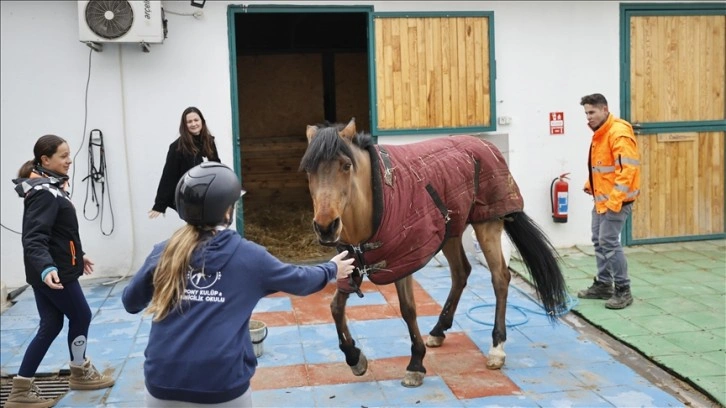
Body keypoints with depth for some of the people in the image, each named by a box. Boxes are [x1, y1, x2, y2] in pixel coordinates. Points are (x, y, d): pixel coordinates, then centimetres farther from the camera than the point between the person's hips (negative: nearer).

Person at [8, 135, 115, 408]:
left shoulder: (50, 188, 11)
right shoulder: (45, 193, -20)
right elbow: (34, 239, -29)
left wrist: (77, 254, 29)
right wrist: (47, 268, -43)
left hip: (46, 272, 9)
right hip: (53, 273, -9)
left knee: (50, 326, 10)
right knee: (81, 316, 9)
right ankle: (80, 373, 29)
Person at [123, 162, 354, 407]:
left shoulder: (164, 253, 1)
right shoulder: (248, 256, -1)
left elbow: (130, 303, 13)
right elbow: (298, 281, 13)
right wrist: (331, 270, 31)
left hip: (163, 383, 2)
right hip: (224, 386, -1)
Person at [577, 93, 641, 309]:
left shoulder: (619, 133, -19)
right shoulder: (600, 133, 13)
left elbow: (627, 169, -25)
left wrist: (614, 200, -27)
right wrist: (590, 185, 10)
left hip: (616, 199, -10)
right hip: (601, 198, 10)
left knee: (609, 242, -10)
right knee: (599, 240, 14)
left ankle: (623, 290, 0)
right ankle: (603, 284, 26)